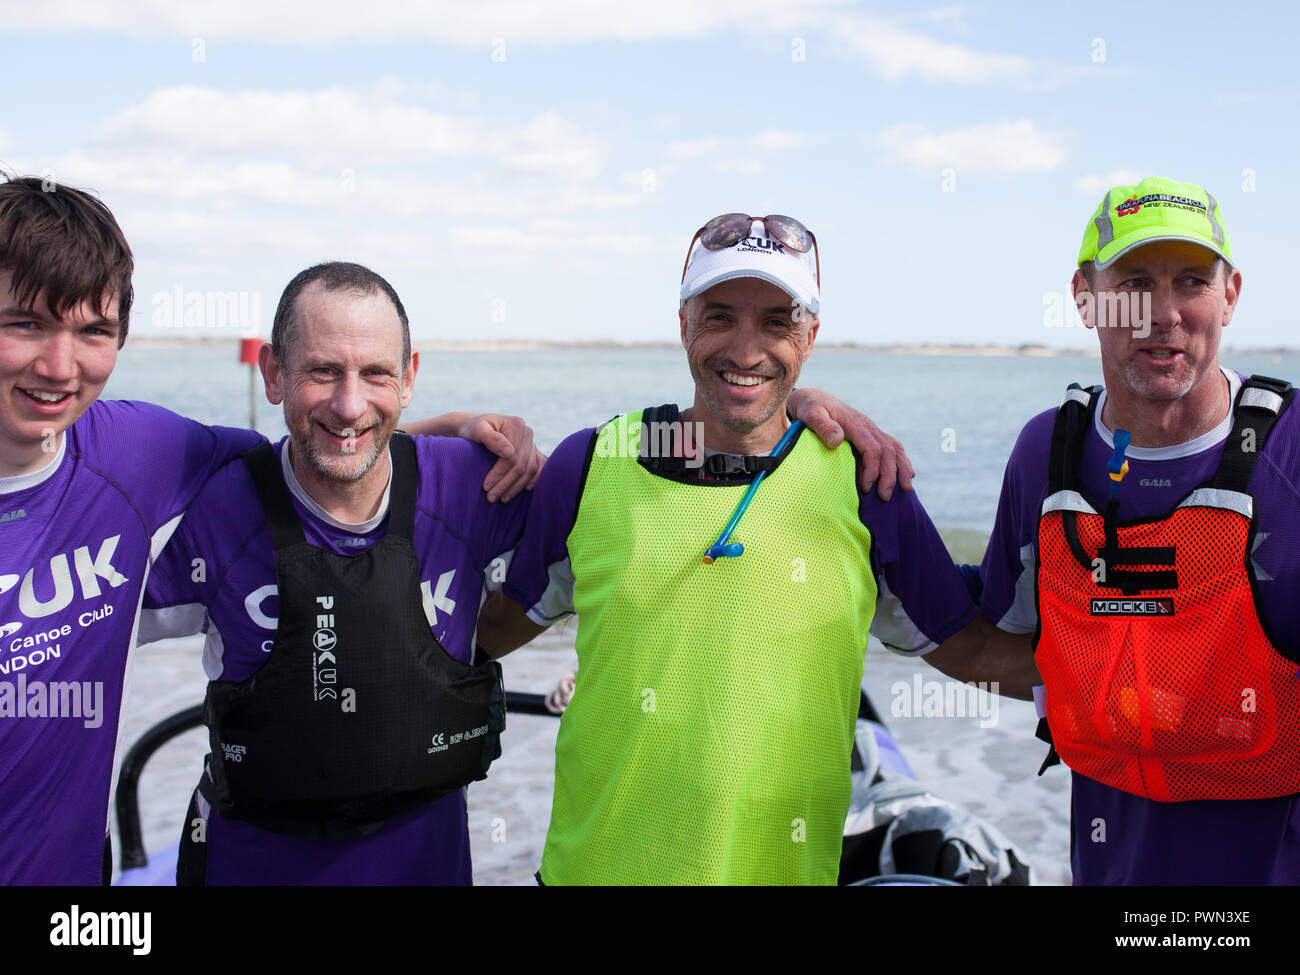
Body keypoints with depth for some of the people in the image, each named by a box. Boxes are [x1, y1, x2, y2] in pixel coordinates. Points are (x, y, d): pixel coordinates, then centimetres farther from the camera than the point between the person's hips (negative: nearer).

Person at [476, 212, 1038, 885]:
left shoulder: (860, 483, -5)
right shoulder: (589, 466, -4)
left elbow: (969, 649, 2)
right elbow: (508, 621, 9)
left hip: (784, 866, 0)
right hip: (595, 861, 0)